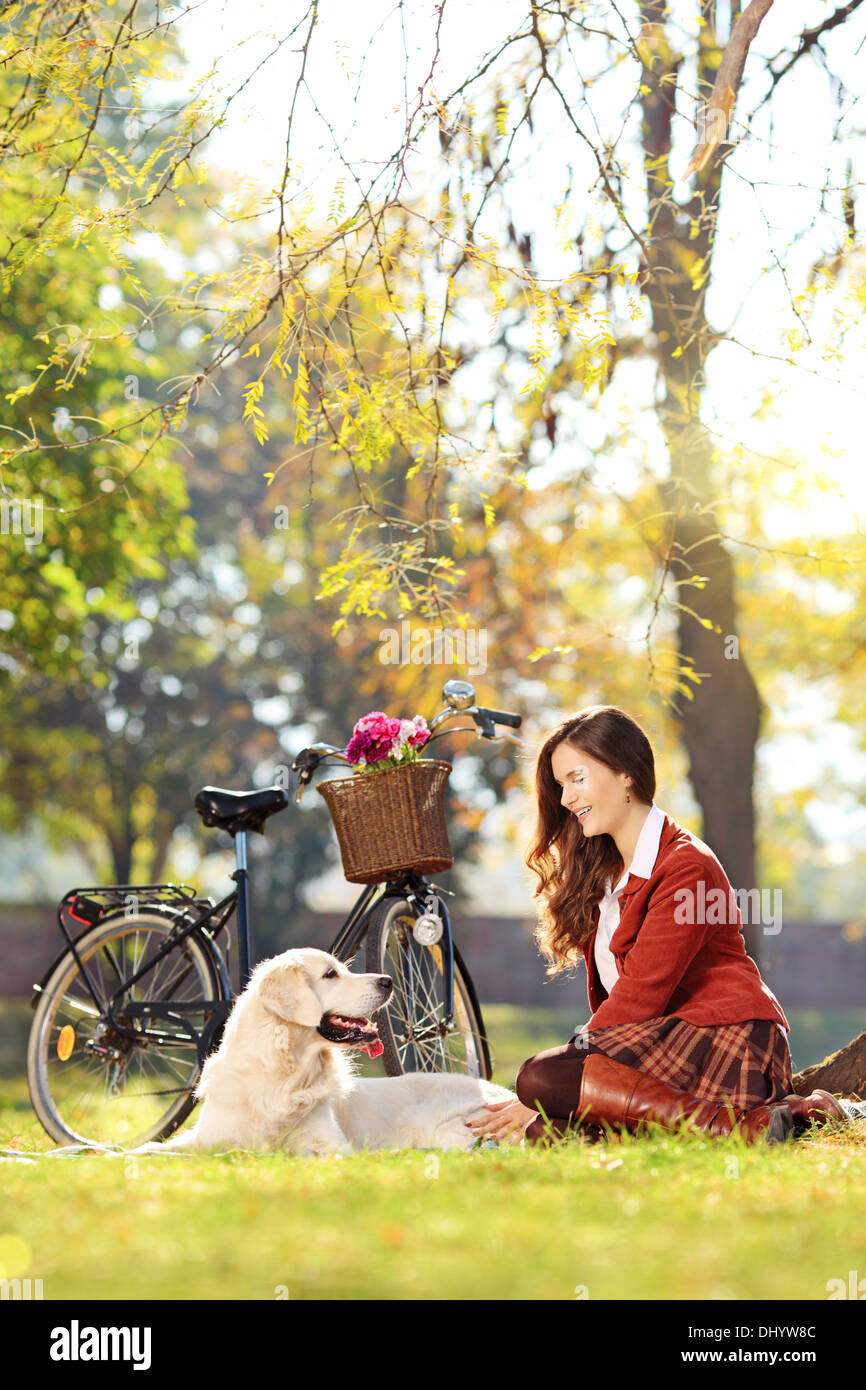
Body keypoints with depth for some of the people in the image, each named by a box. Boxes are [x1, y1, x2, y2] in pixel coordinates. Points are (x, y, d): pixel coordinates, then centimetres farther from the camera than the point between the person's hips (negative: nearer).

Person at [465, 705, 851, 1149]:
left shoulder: (686, 866, -9)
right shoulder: (601, 871, 21)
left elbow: (639, 995, -14)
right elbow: (613, 996, 17)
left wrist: (539, 1093, -14)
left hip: (721, 1044, -10)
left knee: (540, 1077, -26)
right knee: (545, 1132, -18)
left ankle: (736, 1122, -27)